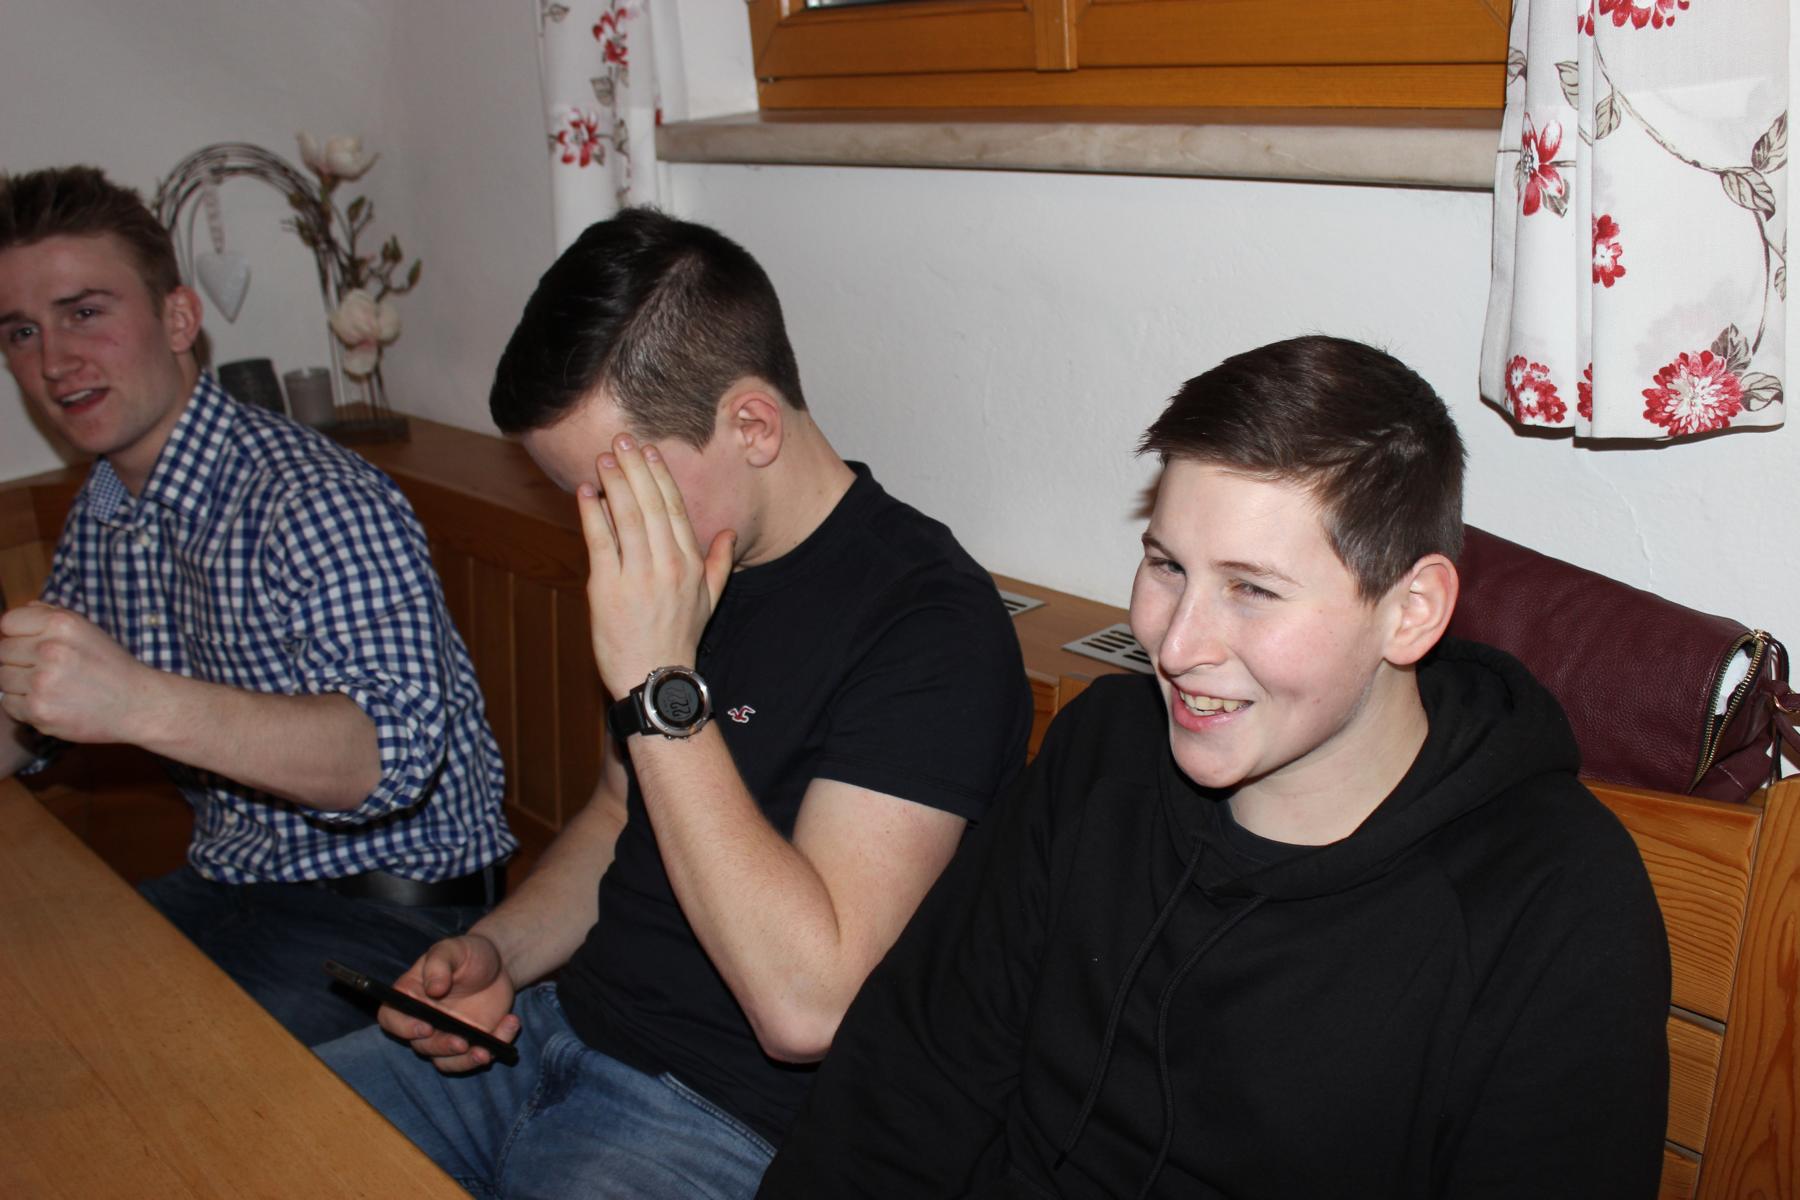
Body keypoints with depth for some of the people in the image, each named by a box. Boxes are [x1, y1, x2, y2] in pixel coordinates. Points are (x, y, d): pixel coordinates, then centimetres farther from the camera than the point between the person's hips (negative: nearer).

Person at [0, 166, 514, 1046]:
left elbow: (399, 749, -35)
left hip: (387, 906, -8)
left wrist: (144, 704, -47)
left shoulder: (319, 501, -22)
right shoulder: (99, 517, 6)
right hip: (228, 886, 8)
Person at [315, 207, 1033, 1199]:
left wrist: (661, 685, -27)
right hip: (560, 1033, 8)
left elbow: (807, 1007, -28)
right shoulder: (670, 563, 5)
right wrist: (497, 950, 1)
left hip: (725, 1118, -8)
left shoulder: (931, 623, -22)